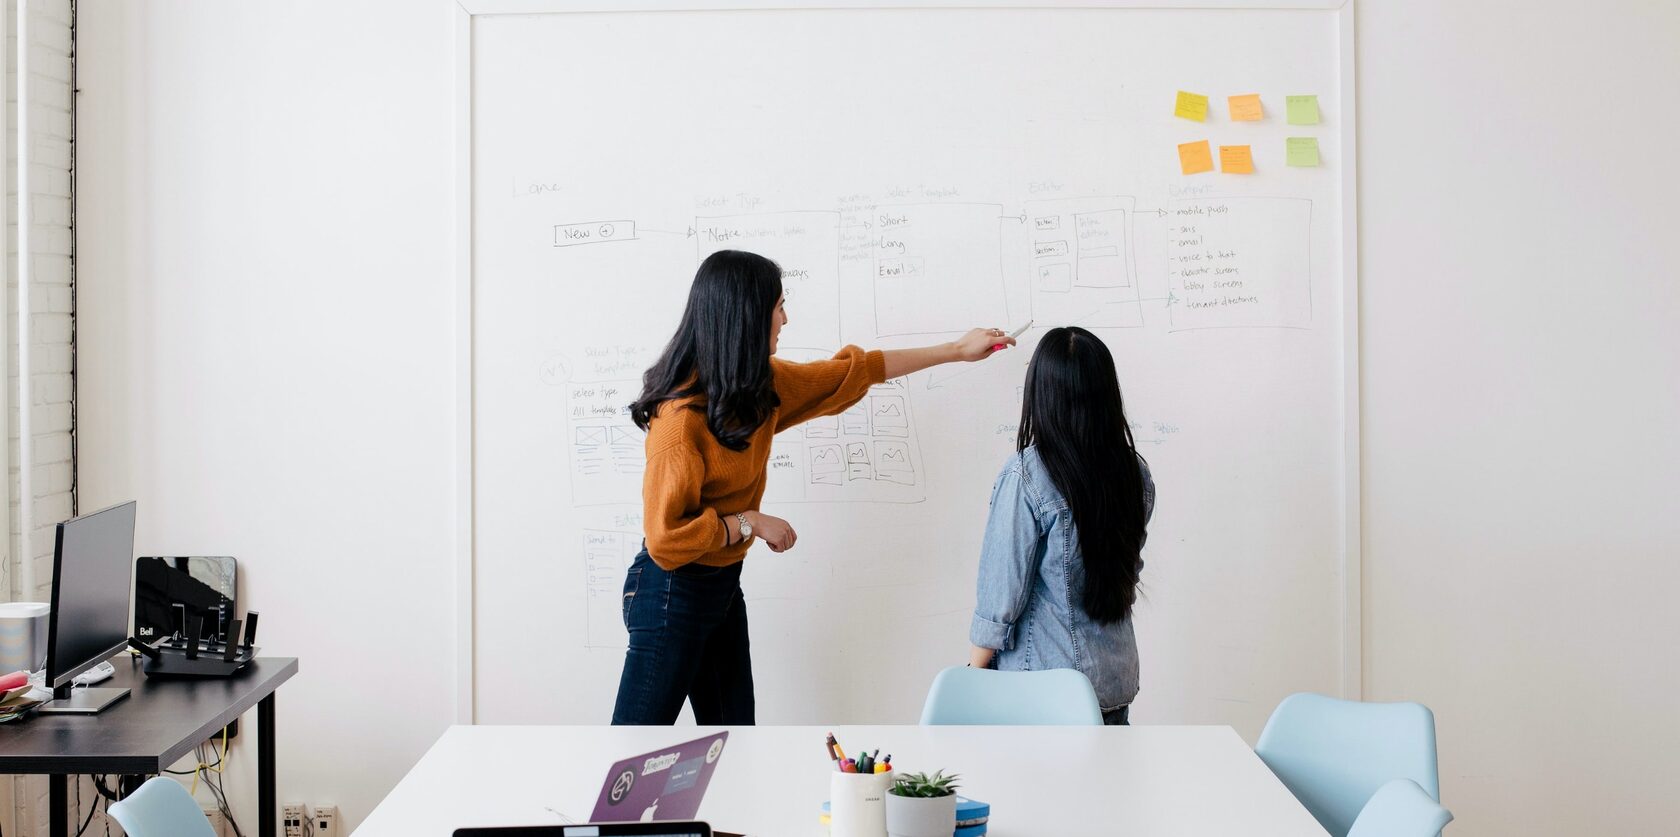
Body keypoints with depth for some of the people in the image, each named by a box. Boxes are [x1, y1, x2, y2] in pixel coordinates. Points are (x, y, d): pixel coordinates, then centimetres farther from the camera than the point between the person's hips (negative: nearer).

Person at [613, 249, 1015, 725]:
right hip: (673, 592, -9)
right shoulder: (683, 415, -24)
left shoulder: (761, 385, 1)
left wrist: (956, 351, 20)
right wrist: (750, 523, -17)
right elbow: (665, 537, -25)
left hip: (723, 585, 9)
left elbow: (852, 372, 14)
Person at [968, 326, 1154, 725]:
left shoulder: (1025, 476, -18)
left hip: (1043, 687, -5)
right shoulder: (1135, 473, -1)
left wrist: (973, 674, -3)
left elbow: (1001, 593, -14)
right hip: (1116, 681, 5)